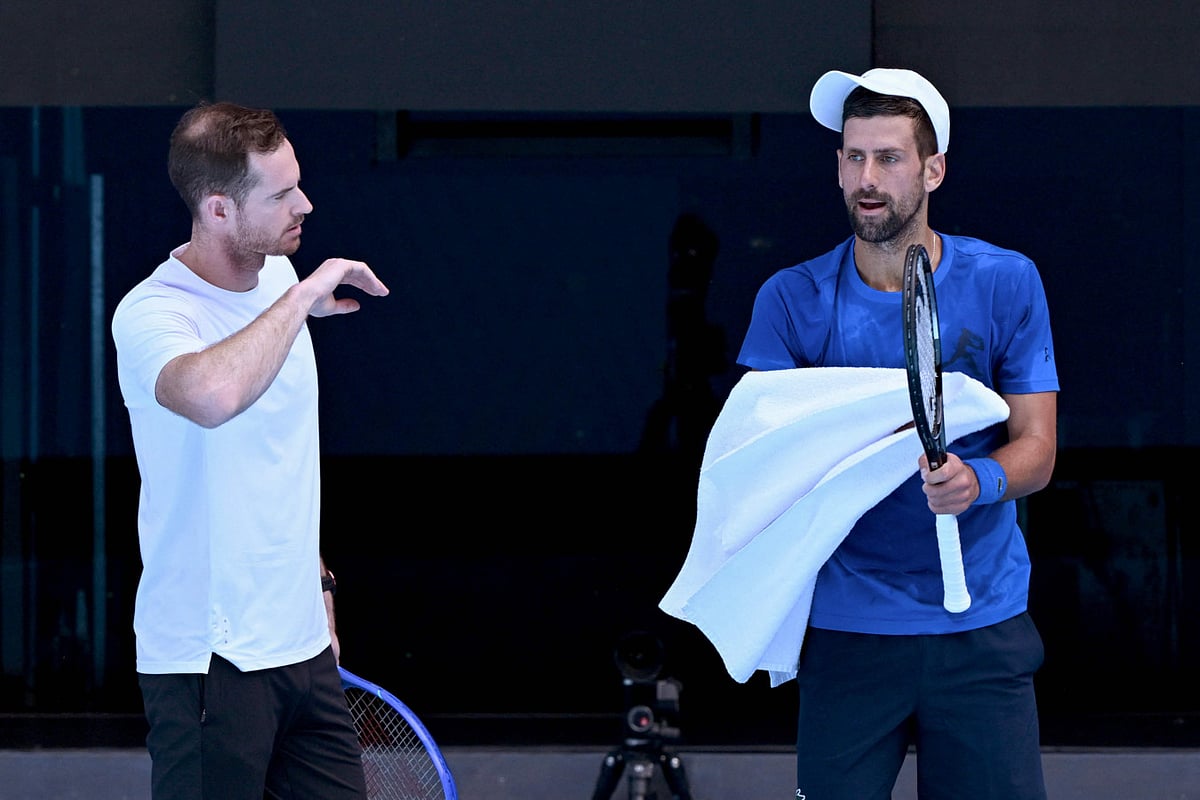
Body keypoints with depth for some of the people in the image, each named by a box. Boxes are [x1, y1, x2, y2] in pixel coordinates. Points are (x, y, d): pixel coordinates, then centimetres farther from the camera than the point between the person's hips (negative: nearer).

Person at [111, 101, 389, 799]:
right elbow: (213, 395, -42)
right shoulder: (150, 315, -17)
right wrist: (305, 295, -28)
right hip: (207, 661, -7)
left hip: (300, 642, 7)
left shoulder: (278, 280, 8)